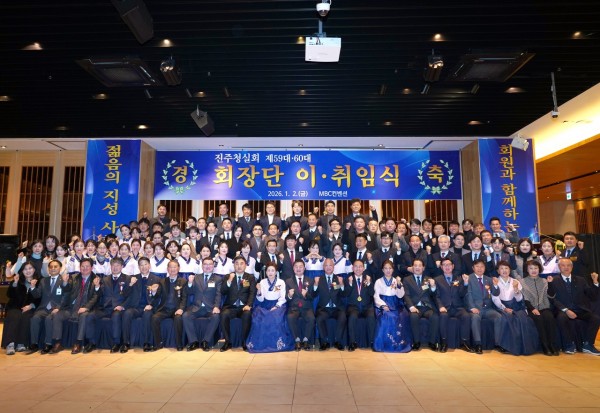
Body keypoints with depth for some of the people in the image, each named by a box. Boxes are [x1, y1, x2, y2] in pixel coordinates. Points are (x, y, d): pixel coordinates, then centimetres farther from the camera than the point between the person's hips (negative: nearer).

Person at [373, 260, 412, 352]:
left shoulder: (396, 281, 15)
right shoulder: (378, 281, 9)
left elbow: (400, 296, 3)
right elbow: (376, 296, 0)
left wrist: (399, 284, -12)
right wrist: (383, 305, -16)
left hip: (395, 305, 3)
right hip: (383, 305, -2)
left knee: (403, 316, -27)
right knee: (387, 316, -33)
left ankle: (401, 343, -13)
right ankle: (385, 343, -21)